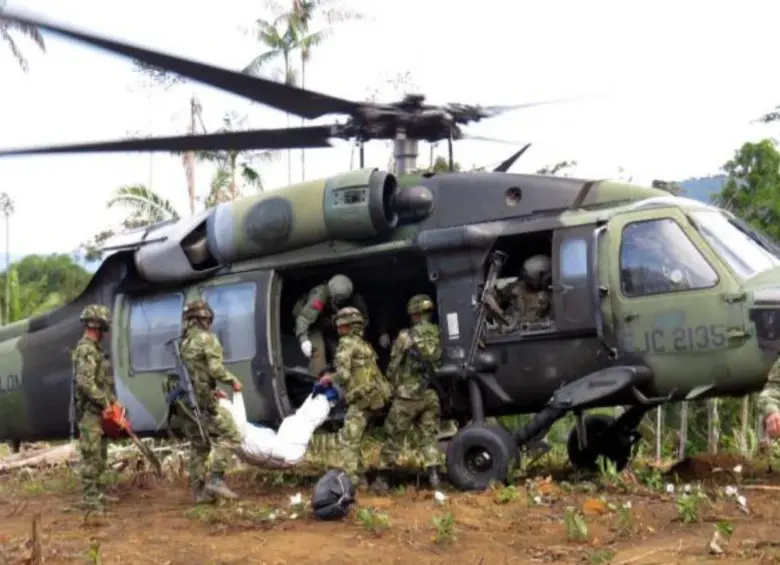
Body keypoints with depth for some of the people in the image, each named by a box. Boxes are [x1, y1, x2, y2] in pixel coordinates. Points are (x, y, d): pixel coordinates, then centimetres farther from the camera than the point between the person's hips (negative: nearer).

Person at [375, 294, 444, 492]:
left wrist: (394, 386, 15)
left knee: (394, 437, 7)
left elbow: (393, 368, -1)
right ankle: (433, 474, 1)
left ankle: (383, 478, 12)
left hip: (408, 395, -3)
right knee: (428, 435, 13)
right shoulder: (439, 335, 0)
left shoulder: (406, 337, -9)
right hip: (432, 396, 3)